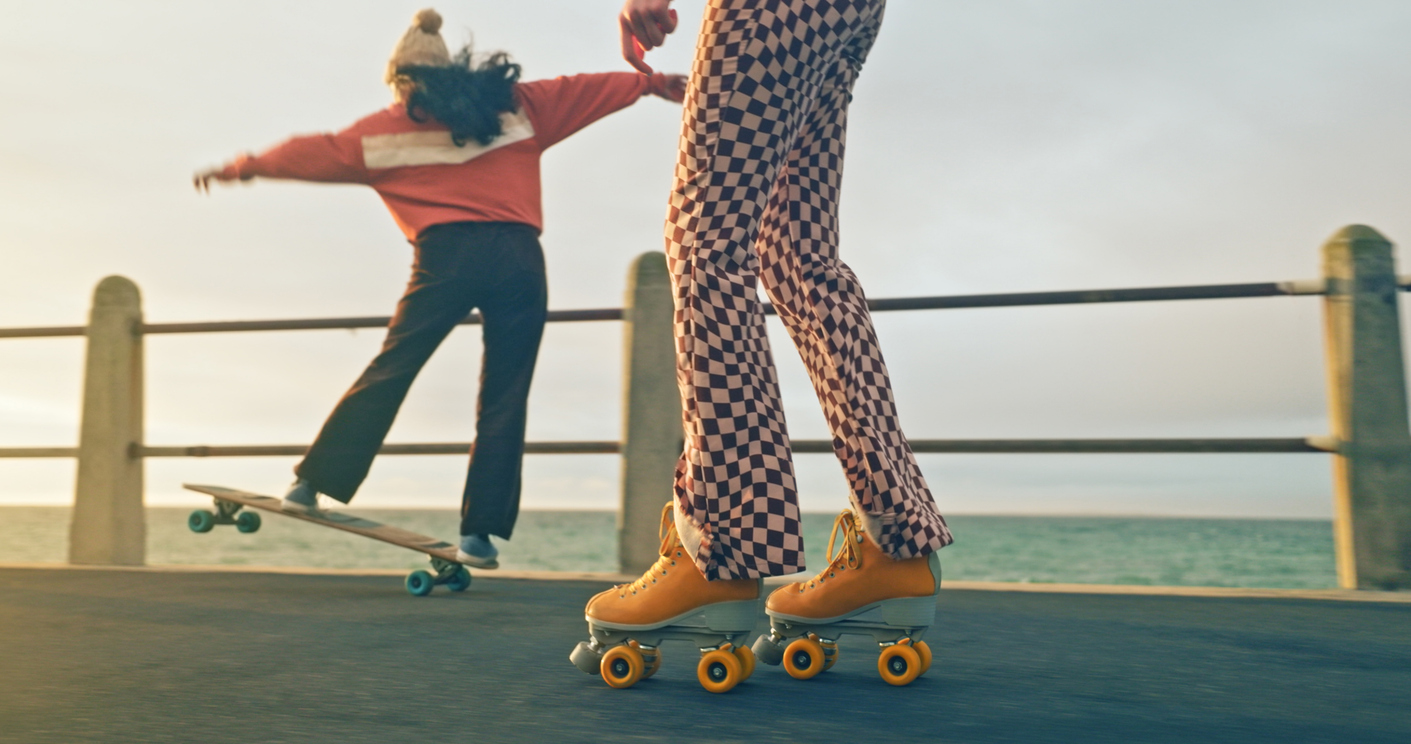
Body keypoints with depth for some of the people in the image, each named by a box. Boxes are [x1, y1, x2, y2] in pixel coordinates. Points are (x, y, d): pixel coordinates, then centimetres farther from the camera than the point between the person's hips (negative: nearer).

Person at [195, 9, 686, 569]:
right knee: (505, 398, 4)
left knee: (389, 371, 10)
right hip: (519, 257, 1)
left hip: (447, 256, -1)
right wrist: (655, 82, 32)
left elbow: (315, 153, 22)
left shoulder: (386, 129, 15)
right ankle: (479, 534, 6)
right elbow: (586, 89, 22)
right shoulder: (517, 103, 18)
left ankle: (314, 484, 12)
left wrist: (243, 166, 36)